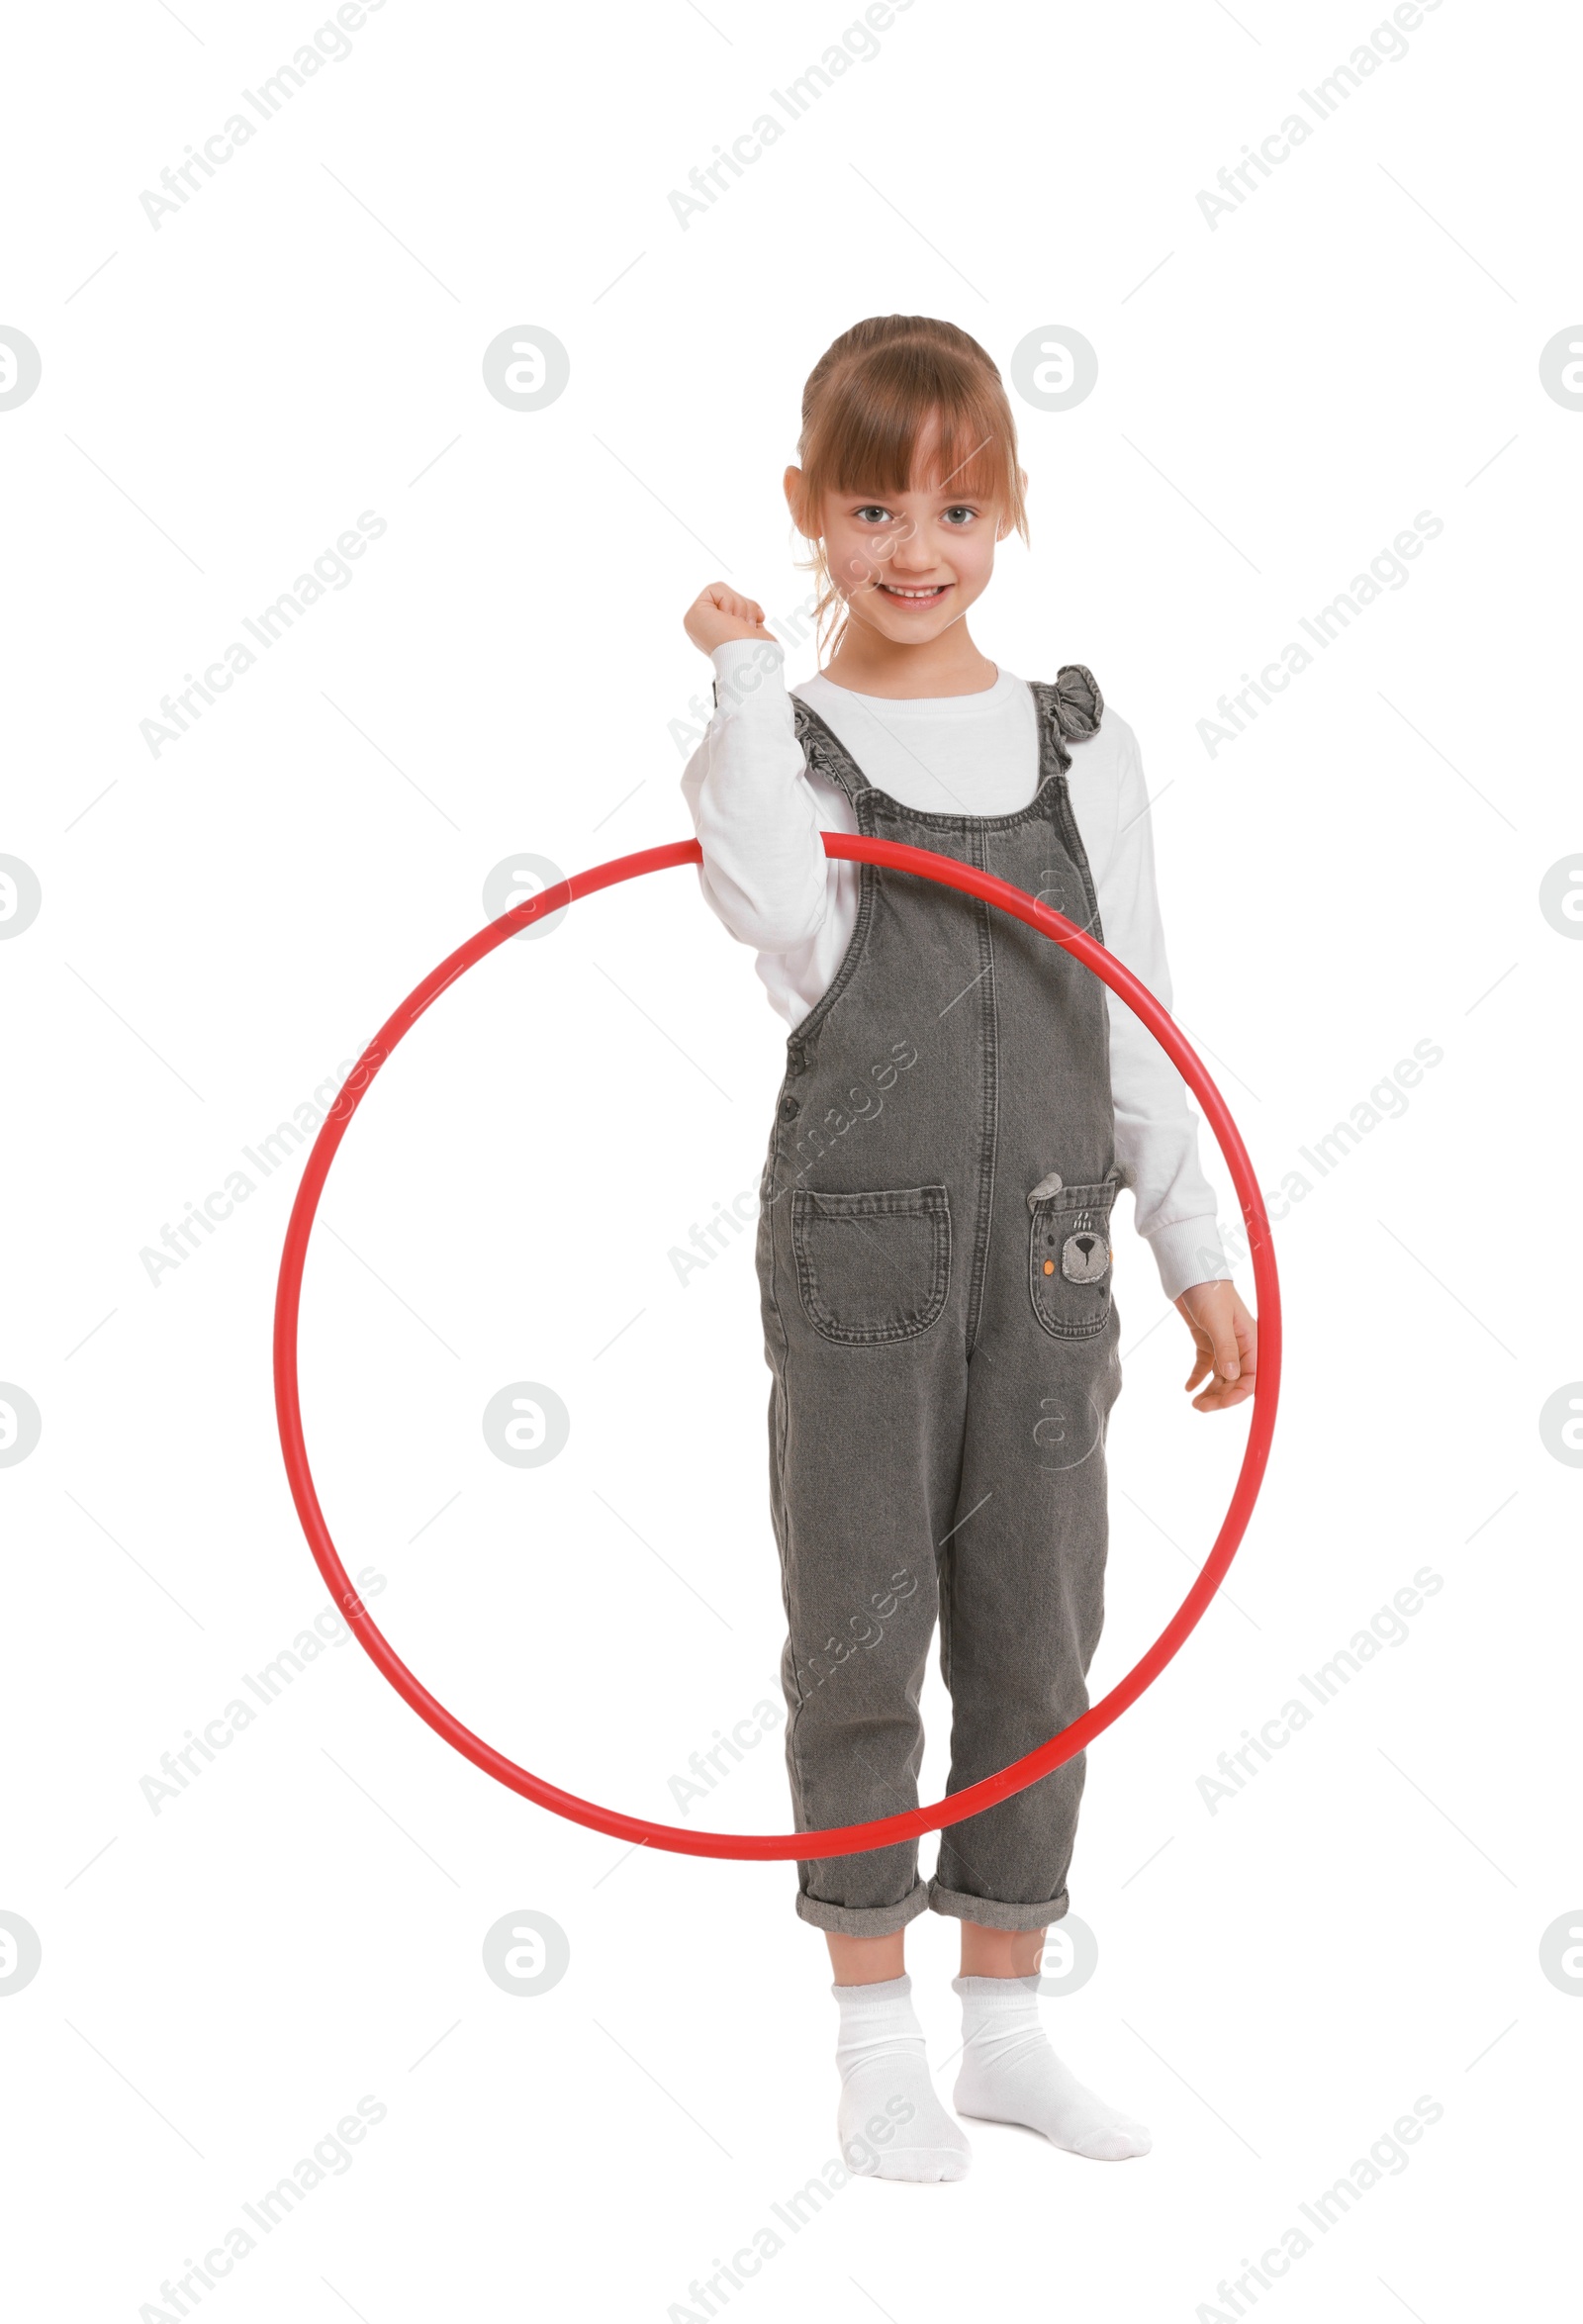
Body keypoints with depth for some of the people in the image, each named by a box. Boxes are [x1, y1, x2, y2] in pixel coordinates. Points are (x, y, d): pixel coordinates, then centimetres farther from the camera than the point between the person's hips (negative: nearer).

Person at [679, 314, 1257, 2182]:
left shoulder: (1084, 748, 8)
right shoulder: (770, 745, 0)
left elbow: (1138, 1023, 11)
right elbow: (786, 922, -22)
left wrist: (1196, 1249, 10)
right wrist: (752, 681, -15)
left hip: (1048, 1249, 3)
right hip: (858, 1246, -3)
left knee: (1038, 1631, 9)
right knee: (863, 1627, 3)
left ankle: (1004, 2018, 22)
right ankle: (875, 2040, 15)